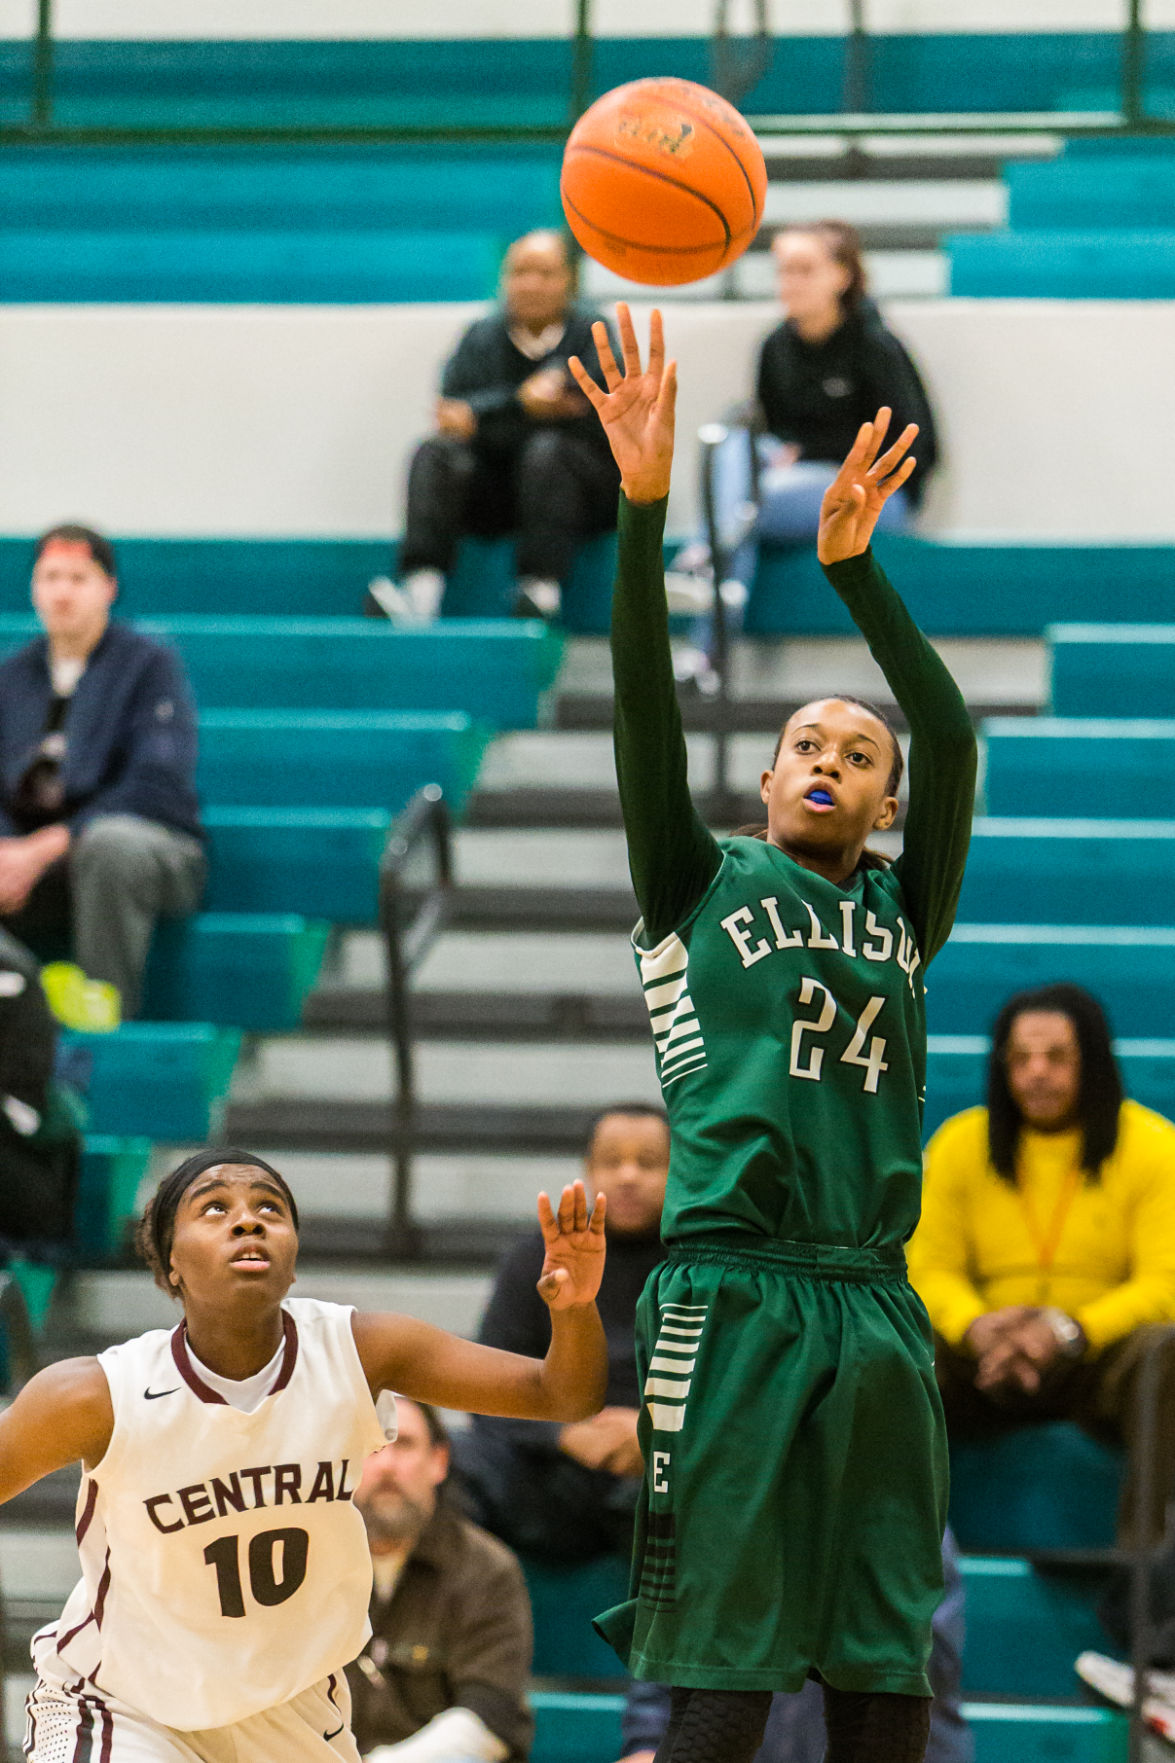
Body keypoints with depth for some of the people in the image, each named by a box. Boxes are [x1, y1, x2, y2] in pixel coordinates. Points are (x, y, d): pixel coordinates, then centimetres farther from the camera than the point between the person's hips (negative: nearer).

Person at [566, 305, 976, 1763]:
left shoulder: (904, 916, 16)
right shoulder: (704, 887, 11)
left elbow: (954, 744, 1)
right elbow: (646, 712, -2)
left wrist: (853, 564, -10)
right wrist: (643, 507, -14)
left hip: (876, 1308, 4)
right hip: (732, 1298, -3)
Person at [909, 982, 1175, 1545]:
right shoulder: (959, 1145, 9)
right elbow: (930, 1269, 6)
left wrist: (1069, 1332, -23)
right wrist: (976, 1328, -18)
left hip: (1098, 1357, -2)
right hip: (984, 1368, 2)